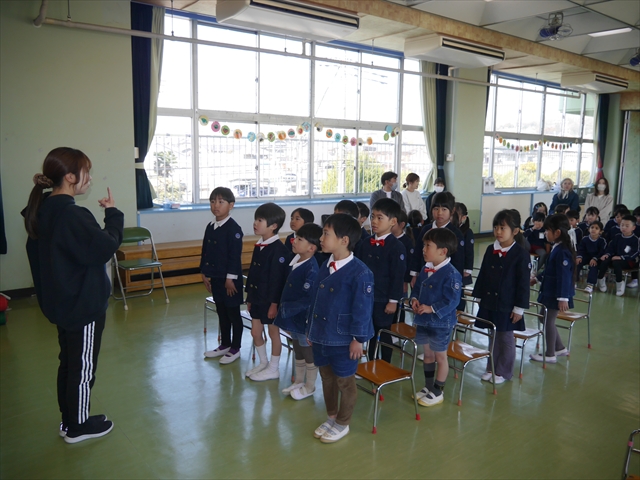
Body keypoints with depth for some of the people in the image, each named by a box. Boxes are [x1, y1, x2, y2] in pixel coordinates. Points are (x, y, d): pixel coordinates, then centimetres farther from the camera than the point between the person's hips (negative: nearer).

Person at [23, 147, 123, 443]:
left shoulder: (42, 210, 5)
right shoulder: (72, 215, -26)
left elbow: (36, 252, 14)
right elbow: (105, 247, -23)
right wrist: (113, 214, -13)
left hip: (61, 302, 9)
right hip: (84, 304, -9)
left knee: (68, 363, 20)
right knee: (83, 366, 7)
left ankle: (69, 421, 34)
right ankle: (78, 426, 23)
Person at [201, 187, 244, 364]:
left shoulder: (234, 228, -15)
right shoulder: (210, 227, 7)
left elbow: (235, 255, -17)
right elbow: (205, 252, 13)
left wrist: (230, 278, -18)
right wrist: (204, 273, 11)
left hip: (230, 279, -7)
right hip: (215, 277, 7)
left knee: (233, 313, 5)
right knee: (221, 312, 17)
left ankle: (235, 349, 18)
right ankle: (225, 345, 31)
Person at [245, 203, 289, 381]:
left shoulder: (278, 249, -19)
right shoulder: (258, 246, 7)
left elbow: (278, 279, -20)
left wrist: (274, 303, -19)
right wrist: (249, 297, 15)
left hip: (270, 299, -8)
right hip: (257, 297, 8)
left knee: (273, 333, 7)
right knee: (255, 332, 15)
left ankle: (273, 369, 22)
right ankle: (263, 363, 34)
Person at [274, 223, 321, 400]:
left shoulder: (311, 269, -26)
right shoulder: (296, 260, 0)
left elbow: (307, 299, -27)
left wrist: (286, 310, -21)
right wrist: (284, 308, 7)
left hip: (304, 318, -8)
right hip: (293, 317, 8)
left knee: (309, 352, 12)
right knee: (298, 351, 23)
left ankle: (310, 386, 31)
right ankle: (298, 381, 41)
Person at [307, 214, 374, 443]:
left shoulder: (359, 273, -21)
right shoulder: (325, 267, 2)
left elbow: (362, 309, -18)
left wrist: (358, 338, -15)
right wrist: (311, 328, 14)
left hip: (343, 339, -7)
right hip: (321, 335, 7)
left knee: (345, 381, 12)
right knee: (326, 377, 21)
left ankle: (342, 424, 31)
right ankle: (331, 417, 41)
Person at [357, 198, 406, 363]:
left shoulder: (396, 246, -12)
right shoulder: (365, 244, 4)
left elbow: (398, 276, -12)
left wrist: (393, 300, -12)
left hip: (384, 301, -5)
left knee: (384, 335, 9)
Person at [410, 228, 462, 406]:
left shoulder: (451, 274, -21)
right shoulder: (425, 269, 2)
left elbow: (452, 301, -23)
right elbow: (416, 288, 14)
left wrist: (431, 309, -26)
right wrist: (414, 300, -6)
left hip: (441, 323, -7)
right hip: (423, 320, 7)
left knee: (440, 356, 10)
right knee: (427, 354, 19)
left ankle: (437, 392, 23)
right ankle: (428, 387, 35)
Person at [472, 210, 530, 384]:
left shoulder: (521, 254, -12)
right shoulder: (490, 250, 3)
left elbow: (523, 283, -11)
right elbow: (482, 275, 10)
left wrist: (519, 308, -11)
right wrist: (479, 297, 10)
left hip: (507, 306, -5)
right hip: (489, 303, 5)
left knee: (506, 339, 10)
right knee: (493, 337, 16)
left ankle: (504, 372, 24)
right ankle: (491, 368, 30)